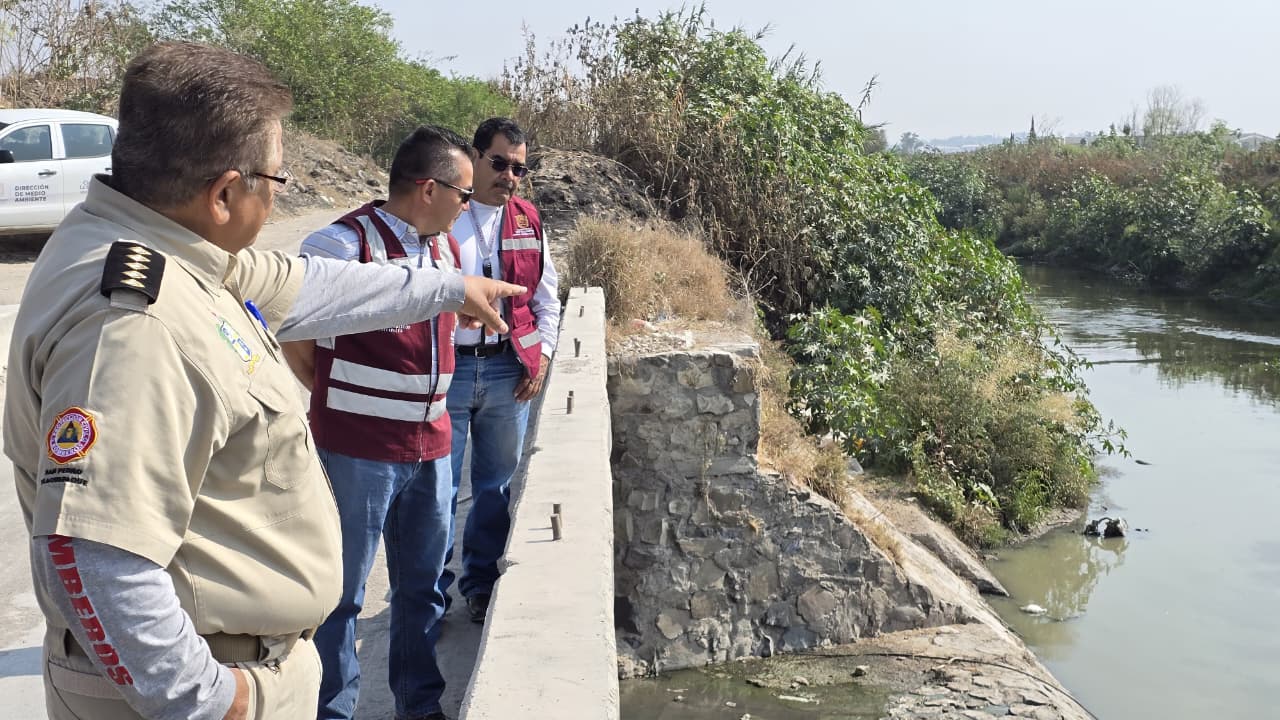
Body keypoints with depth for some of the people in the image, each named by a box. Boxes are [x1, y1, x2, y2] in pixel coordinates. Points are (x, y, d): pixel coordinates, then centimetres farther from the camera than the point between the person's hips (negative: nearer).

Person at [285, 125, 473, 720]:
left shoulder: (444, 246, 9)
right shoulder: (343, 243, -15)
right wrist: (318, 421, -6)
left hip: (430, 446, 7)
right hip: (357, 450, -7)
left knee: (422, 583, 17)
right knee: (341, 591, 8)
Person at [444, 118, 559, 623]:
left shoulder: (527, 222, 8)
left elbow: (546, 296, 16)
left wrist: (542, 354, 5)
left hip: (508, 369, 4)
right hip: (447, 367, -4)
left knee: (498, 483, 13)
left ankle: (482, 582, 29)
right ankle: (430, 589, 21)